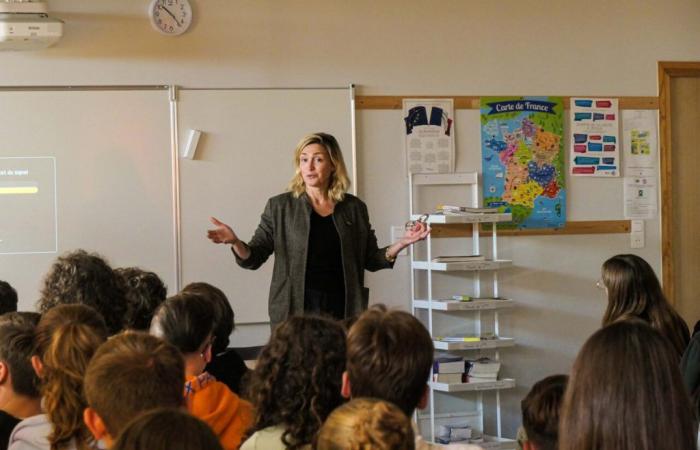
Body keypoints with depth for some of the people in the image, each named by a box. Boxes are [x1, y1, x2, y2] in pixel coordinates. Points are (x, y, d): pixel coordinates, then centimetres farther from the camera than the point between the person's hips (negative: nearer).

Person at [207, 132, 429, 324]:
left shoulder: (354, 208, 10)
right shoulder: (280, 207, 6)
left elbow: (370, 260, 15)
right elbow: (254, 258, 5)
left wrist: (402, 243, -1)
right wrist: (235, 242, -16)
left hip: (342, 312, 1)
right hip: (295, 312, -1)